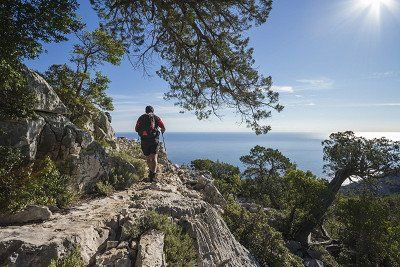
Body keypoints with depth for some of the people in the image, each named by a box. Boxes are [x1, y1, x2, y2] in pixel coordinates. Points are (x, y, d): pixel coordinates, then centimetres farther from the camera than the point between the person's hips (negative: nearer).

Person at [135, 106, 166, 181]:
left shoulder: (141, 118, 10)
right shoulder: (156, 117, 5)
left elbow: (136, 129, 7)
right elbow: (163, 128, 0)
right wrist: (162, 131, 23)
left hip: (144, 140, 2)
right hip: (153, 140, -2)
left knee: (147, 157, 18)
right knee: (154, 157, 0)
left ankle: (151, 171, 32)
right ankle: (153, 175, -9)